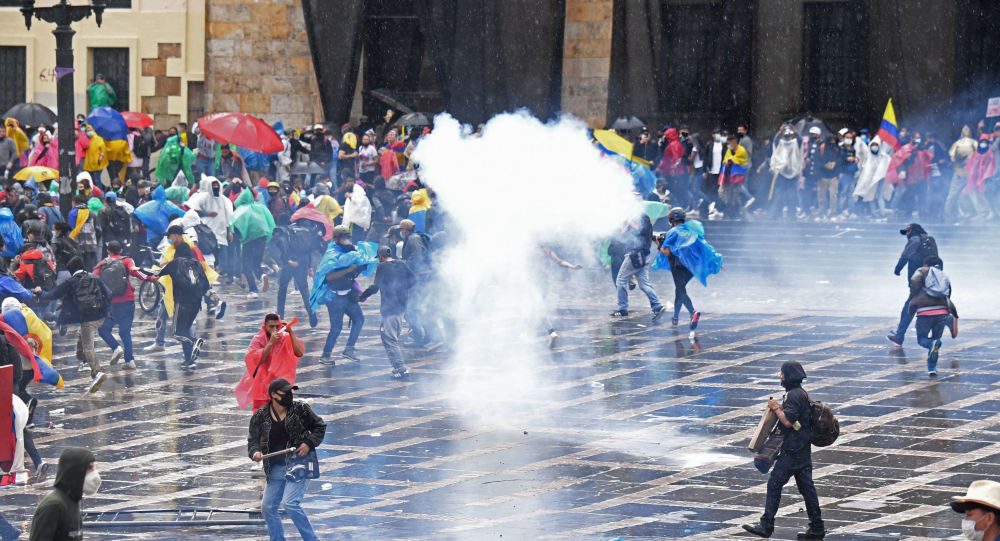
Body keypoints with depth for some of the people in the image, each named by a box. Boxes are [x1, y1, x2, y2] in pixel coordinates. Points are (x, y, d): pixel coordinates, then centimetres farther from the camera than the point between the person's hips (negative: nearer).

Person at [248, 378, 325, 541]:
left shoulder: (300, 409, -2)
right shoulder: (260, 416, 3)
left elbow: (319, 426, 8)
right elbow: (253, 439, 11)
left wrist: (309, 443, -8)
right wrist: (255, 452, -11)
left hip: (299, 463, -5)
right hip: (276, 468, 5)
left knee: (290, 503, -19)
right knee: (268, 506, 7)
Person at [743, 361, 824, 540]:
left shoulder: (794, 396, -17)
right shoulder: (802, 394, 15)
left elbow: (788, 421, -23)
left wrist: (776, 408, -10)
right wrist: (780, 408, 14)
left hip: (792, 451, -10)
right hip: (803, 450, 10)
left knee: (775, 484, -5)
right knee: (806, 486, 10)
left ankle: (766, 525, -4)